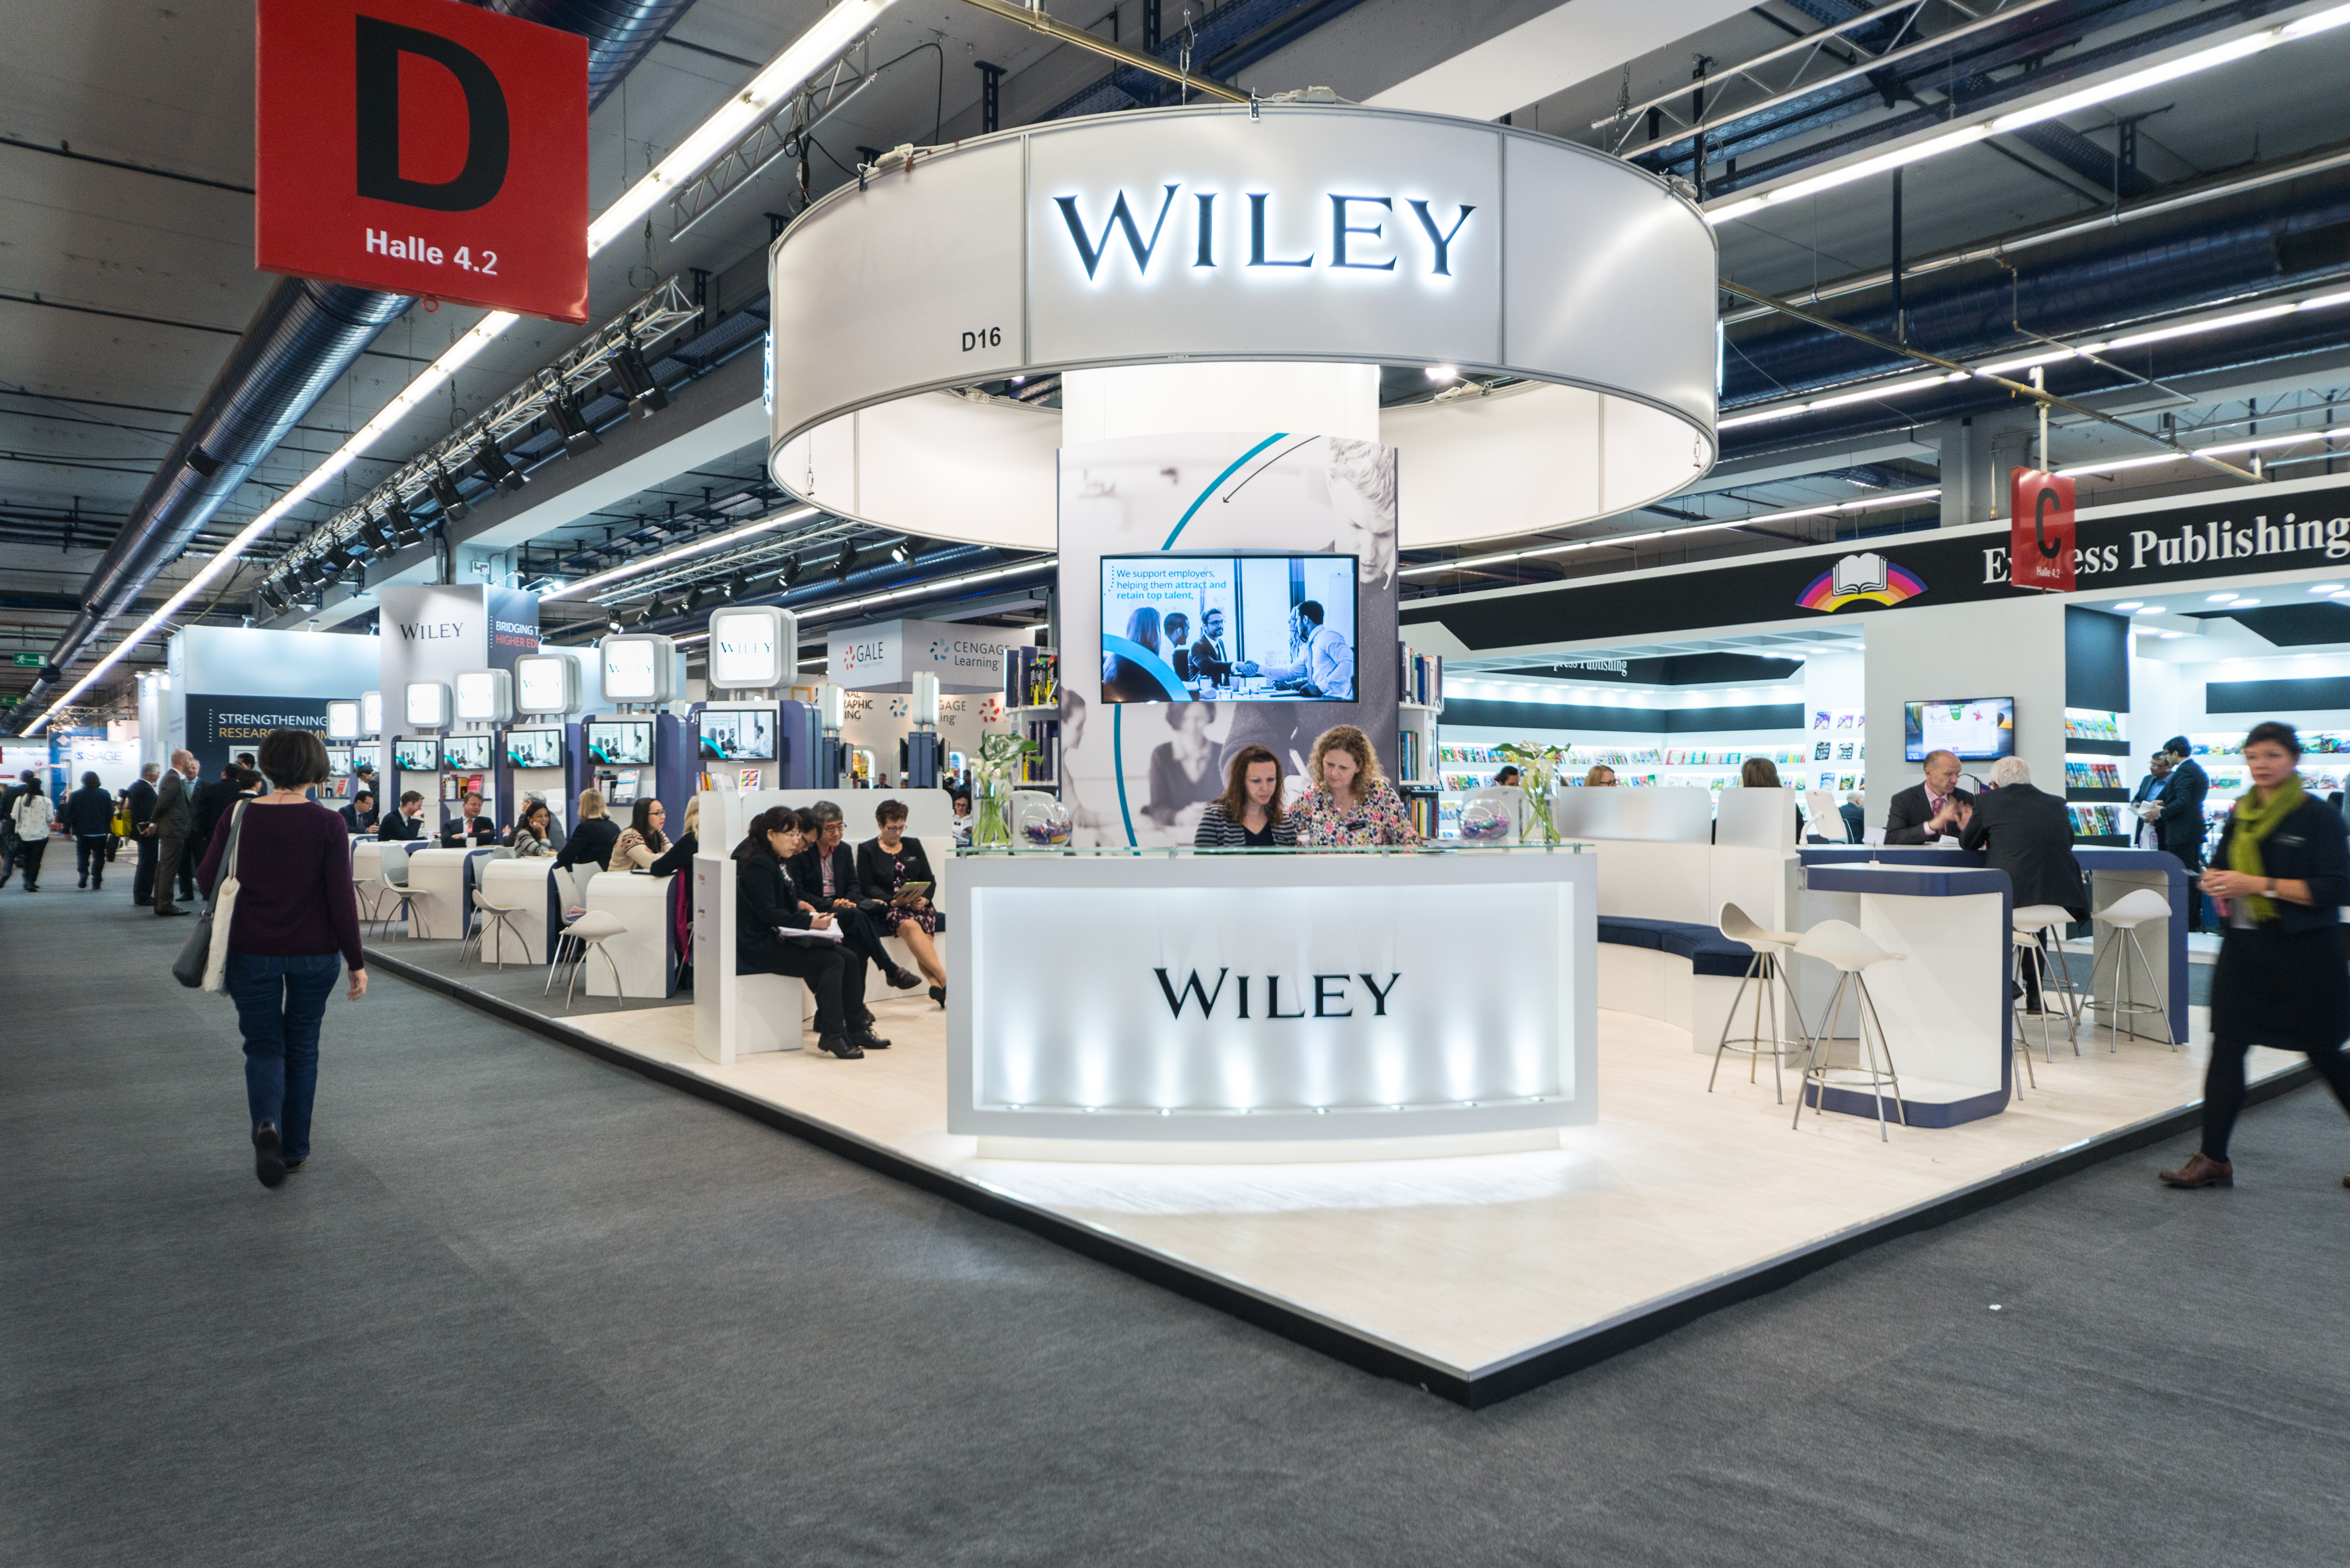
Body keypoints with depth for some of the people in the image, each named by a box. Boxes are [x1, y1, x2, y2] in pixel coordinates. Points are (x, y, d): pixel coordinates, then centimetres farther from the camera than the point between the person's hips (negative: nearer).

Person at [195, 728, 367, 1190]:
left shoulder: (240, 815, -6)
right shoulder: (327, 824, -11)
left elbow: (208, 880, 1)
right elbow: (341, 897, -12)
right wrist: (356, 961, -6)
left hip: (253, 949, 1)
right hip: (315, 951, -1)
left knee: (263, 1044, 13)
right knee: (302, 1045, 15)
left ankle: (266, 1125, -14)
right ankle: (295, 1148, 22)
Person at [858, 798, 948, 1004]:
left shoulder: (913, 845, 21)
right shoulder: (866, 850, 11)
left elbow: (929, 879, 15)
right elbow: (867, 887, 1)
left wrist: (924, 899, -7)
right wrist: (893, 901, -14)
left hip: (919, 904, 3)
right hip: (888, 907, -3)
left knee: (924, 930, -32)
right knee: (911, 927, -36)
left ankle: (935, 984, -46)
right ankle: (944, 978, -45)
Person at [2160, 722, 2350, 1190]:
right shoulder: (2240, 816, 9)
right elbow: (2222, 867, 23)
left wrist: (2259, 884, -21)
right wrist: (2216, 881, -1)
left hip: (2303, 951, -5)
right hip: (2244, 946, 5)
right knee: (2226, 1047, 1)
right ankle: (2213, 1159, 6)